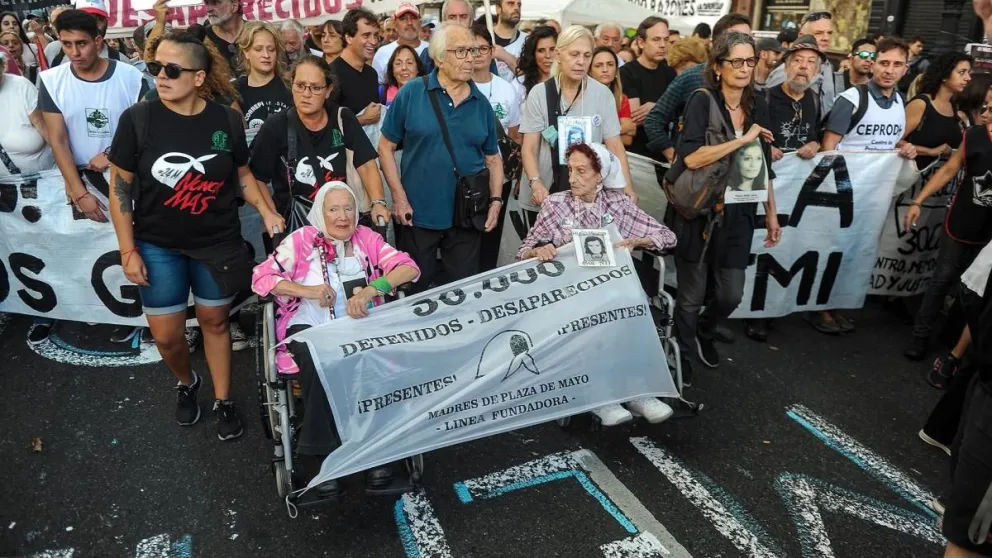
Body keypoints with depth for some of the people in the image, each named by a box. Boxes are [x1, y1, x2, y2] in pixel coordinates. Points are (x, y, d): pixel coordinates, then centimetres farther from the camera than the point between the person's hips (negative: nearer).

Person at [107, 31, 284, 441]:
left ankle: (223, 401, 31)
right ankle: (186, 383, 39)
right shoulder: (137, 120, -12)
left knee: (214, 321, 13)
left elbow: (242, 174, 6)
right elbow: (120, 187, -6)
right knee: (166, 335, 6)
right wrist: (128, 250, -7)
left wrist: (266, 211, -8)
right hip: (158, 245, 0)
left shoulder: (227, 121, -9)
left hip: (218, 243, 0)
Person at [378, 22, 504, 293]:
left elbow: (493, 158, 12)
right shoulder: (411, 93, -5)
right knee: (417, 290, 11)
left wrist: (496, 201, 0)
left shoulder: (481, 103, 6)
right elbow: (386, 147, -2)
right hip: (419, 213, -3)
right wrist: (399, 197, -9)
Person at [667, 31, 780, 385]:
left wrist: (771, 213, 16)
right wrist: (743, 140, -22)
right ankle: (683, 353, 30)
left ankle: (704, 333, 40)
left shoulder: (758, 106, 7)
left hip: (737, 214, 5)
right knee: (692, 295, 6)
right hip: (697, 211, -5)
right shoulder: (702, 102, -11)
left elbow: (763, 166, 15)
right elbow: (691, 158, -25)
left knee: (731, 294, 8)